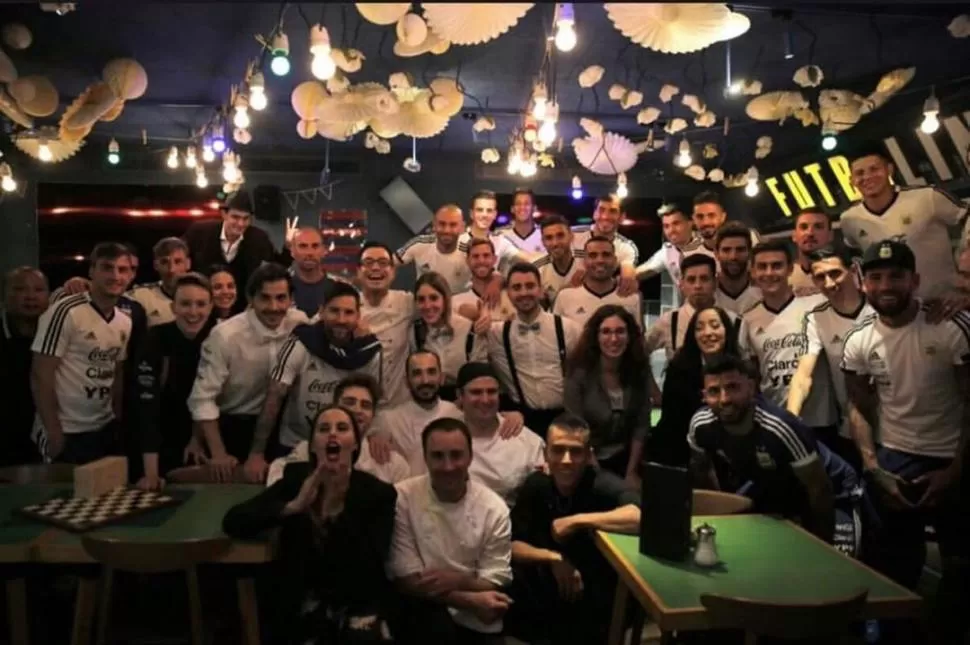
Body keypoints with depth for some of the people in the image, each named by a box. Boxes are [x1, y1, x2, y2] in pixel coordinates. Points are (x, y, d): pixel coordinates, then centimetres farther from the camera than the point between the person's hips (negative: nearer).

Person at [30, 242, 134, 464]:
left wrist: (119, 420, 8)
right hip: (66, 432, -6)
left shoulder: (125, 322, 6)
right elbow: (40, 376, -14)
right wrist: (53, 432, -14)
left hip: (106, 429, 6)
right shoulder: (65, 312, -14)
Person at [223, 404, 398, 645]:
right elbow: (232, 522, -11)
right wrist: (293, 506, -24)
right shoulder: (295, 479, -2)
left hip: (360, 606, -2)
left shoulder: (378, 493, -9)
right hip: (305, 606, 2)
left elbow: (370, 568, -17)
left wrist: (342, 507, -26)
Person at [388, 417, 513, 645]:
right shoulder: (402, 498, -9)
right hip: (423, 613, -3)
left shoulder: (494, 508, -3)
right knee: (435, 626, -31)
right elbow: (407, 581, -10)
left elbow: (495, 583, 0)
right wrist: (470, 600, -20)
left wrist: (457, 580, -21)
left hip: (477, 622, 3)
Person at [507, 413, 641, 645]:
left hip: (601, 599, -4)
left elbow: (644, 514, -36)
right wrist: (554, 559, -18)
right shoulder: (536, 485, -1)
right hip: (550, 594, 5)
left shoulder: (602, 484, -16)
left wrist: (578, 521, -29)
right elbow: (512, 545, -1)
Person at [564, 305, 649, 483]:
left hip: (625, 460, 3)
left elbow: (641, 425, -4)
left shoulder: (638, 371, -8)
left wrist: (631, 472, -7)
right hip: (587, 464, -3)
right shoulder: (579, 374, -18)